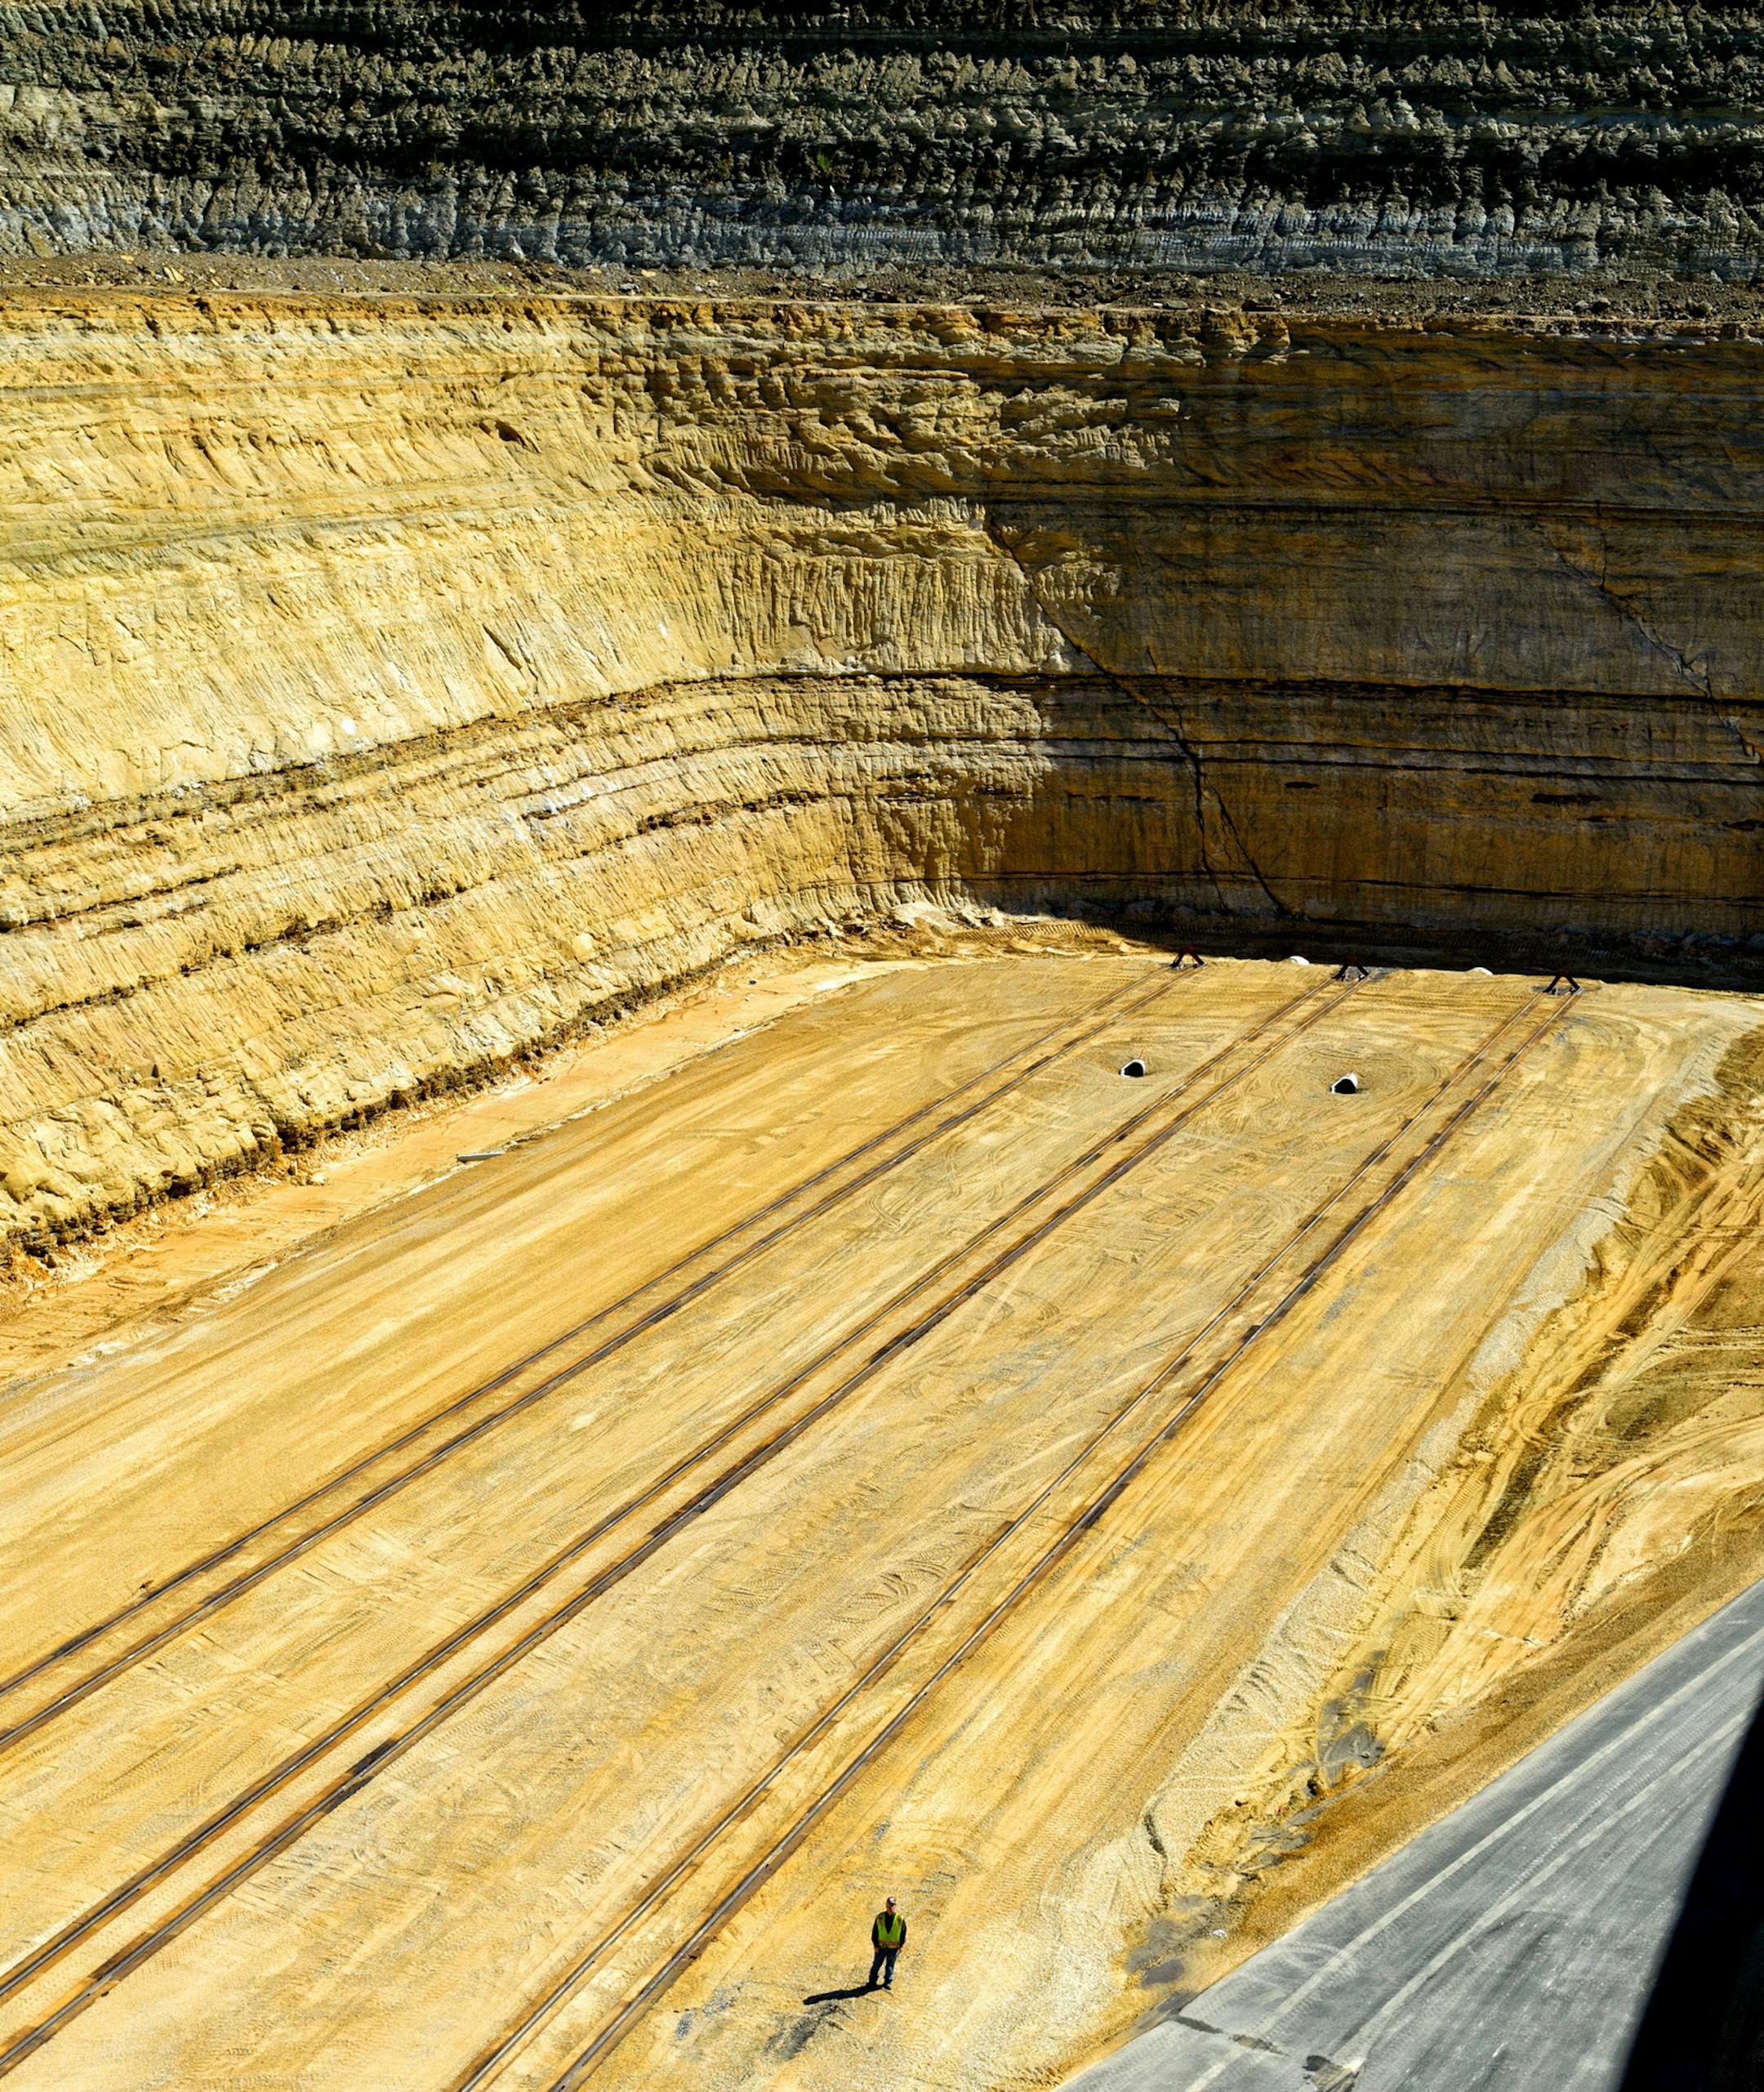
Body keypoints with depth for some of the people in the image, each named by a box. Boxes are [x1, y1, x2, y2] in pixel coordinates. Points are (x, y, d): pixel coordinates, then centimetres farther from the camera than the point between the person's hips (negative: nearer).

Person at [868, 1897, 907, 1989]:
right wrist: (876, 1945, -3)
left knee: (890, 1965, 7)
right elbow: (875, 1932, 1)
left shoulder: (900, 1919, -7)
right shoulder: (880, 1917, -6)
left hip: (893, 1948, -1)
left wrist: (901, 1945, 0)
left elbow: (903, 1933, 2)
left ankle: (888, 1982, 20)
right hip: (881, 1946, 1)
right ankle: (872, 1981, 23)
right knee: (877, 1964, 9)